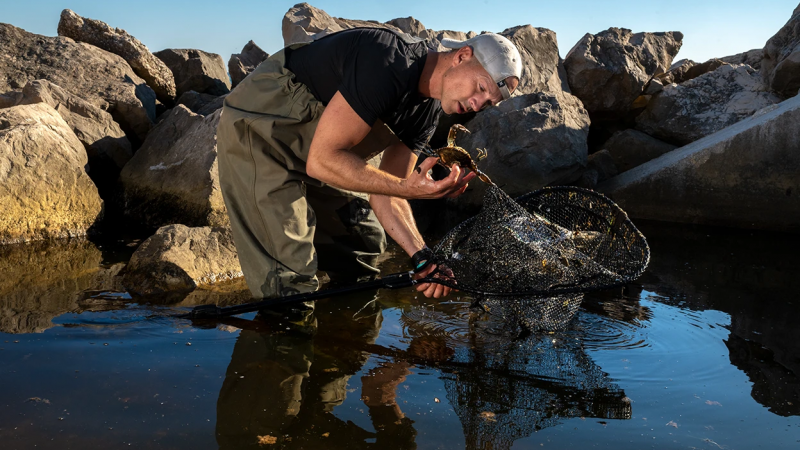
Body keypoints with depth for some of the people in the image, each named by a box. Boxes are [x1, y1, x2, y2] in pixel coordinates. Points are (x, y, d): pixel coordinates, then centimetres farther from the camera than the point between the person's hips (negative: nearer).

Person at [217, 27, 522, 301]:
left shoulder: (427, 113, 0)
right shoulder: (390, 65, -30)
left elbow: (384, 190, -1)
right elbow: (322, 160, -31)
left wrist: (422, 257, -14)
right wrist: (407, 188, -36)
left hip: (310, 146, 9)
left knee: (365, 243, 14)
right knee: (289, 280, -17)